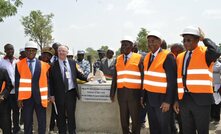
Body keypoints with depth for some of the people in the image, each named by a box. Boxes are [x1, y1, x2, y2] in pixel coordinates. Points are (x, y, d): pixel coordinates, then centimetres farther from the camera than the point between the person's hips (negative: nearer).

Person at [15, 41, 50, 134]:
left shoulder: (43, 64, 3)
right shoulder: (19, 64, 3)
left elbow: (47, 81, 3)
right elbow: (17, 82, 3)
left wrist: (48, 96, -2)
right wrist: (19, 98, -3)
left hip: (40, 97, 0)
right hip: (26, 97, 0)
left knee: (42, 122, 7)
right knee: (27, 122, 9)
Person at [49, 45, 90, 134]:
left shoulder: (73, 63, 7)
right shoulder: (54, 65, -2)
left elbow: (78, 74, 15)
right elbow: (51, 81, -2)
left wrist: (86, 78, 0)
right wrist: (52, 94, -5)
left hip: (71, 92, 2)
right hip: (59, 93, -1)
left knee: (71, 113, 7)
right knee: (61, 115, 8)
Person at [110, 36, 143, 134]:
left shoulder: (138, 58, -3)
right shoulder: (118, 59, 9)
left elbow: (143, 76, -6)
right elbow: (115, 77, 10)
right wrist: (112, 92, 6)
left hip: (134, 93, -4)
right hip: (121, 92, 4)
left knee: (135, 118, 6)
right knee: (123, 118, 12)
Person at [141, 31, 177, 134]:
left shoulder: (167, 57, -15)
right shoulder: (148, 57, 8)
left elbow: (172, 81, -17)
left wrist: (168, 101, -19)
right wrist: (143, 95, 11)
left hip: (161, 98, -7)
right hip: (149, 97, 7)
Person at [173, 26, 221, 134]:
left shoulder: (205, 53, -6)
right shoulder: (180, 57, 11)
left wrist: (204, 38, -15)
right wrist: (176, 100, 12)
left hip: (201, 99, -5)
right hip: (184, 99, 5)